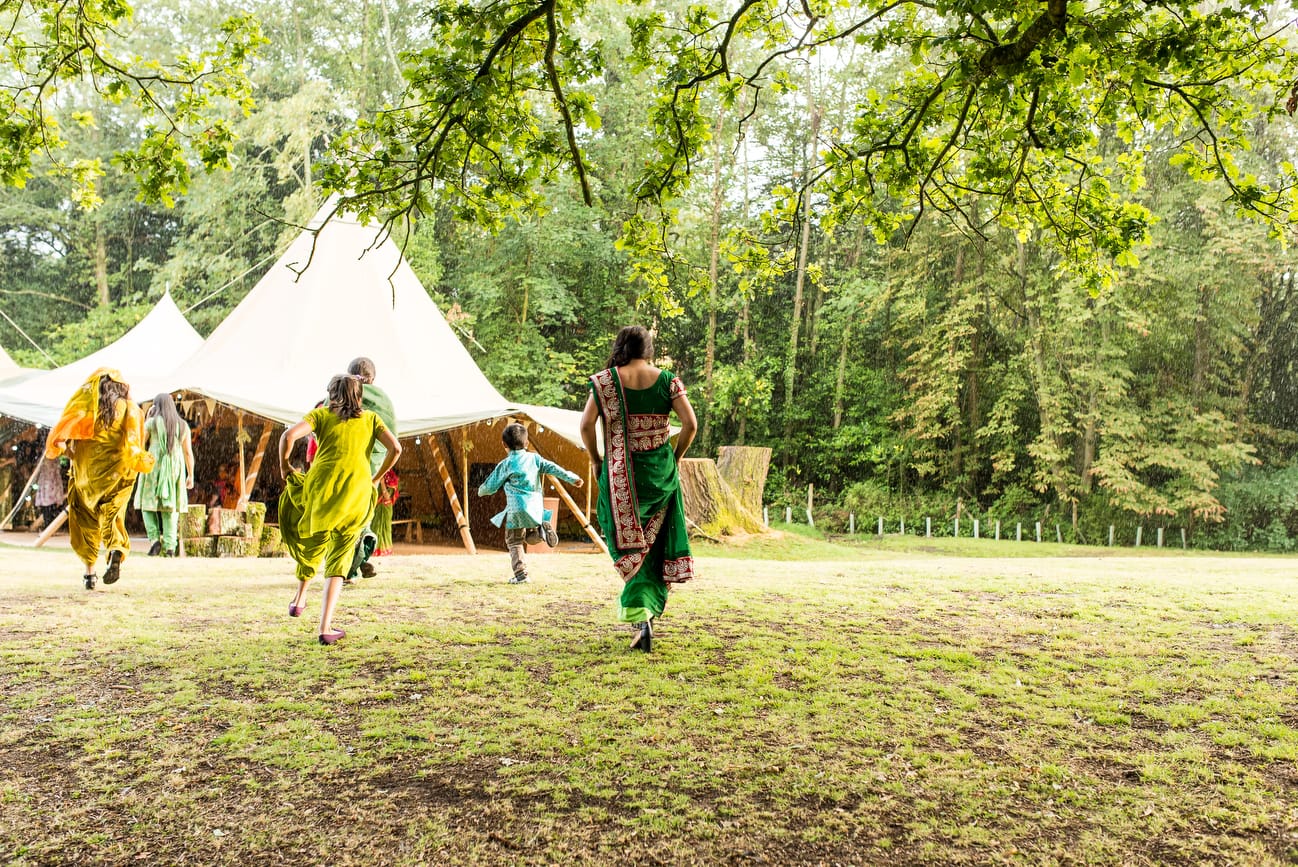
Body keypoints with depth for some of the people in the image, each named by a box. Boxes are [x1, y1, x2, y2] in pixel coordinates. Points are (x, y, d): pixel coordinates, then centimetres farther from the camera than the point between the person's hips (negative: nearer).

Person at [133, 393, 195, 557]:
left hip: (154, 467, -3)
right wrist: (191, 476, 9)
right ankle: (170, 545, -2)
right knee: (170, 507, 7)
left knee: (148, 503, 10)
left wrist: (146, 420, 10)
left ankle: (154, 538, -7)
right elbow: (188, 452, 5)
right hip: (175, 468, 3)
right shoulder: (183, 425, 6)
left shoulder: (151, 422, -3)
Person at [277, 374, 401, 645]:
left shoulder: (321, 414, 13)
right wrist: (375, 479, 13)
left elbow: (289, 435, -4)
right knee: (339, 558, 7)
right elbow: (395, 448, 2)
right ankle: (325, 627, -2)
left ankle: (300, 600, 39)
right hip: (356, 491, 0)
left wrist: (284, 465, 11)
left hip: (321, 485, 0)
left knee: (313, 543, 28)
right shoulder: (370, 418, 16)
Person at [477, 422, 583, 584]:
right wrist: (572, 478, 4)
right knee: (530, 538, 21)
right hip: (535, 507, 4)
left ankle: (520, 573, -5)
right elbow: (553, 469, 2)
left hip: (516, 508, -4)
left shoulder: (505, 464, 1)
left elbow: (491, 486, 9)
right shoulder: (534, 458, 9)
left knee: (514, 542, 6)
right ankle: (541, 530, -11)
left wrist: (481, 490, 30)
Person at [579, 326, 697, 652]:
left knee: (628, 545, 8)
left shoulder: (605, 381, -3)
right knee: (655, 544, 16)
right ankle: (646, 612, 16)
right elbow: (690, 423, -6)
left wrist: (597, 461, 5)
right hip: (661, 473, 1)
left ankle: (642, 618, -4)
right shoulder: (667, 381, 0)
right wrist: (675, 457, 8)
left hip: (620, 475, -1)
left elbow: (586, 424, -9)